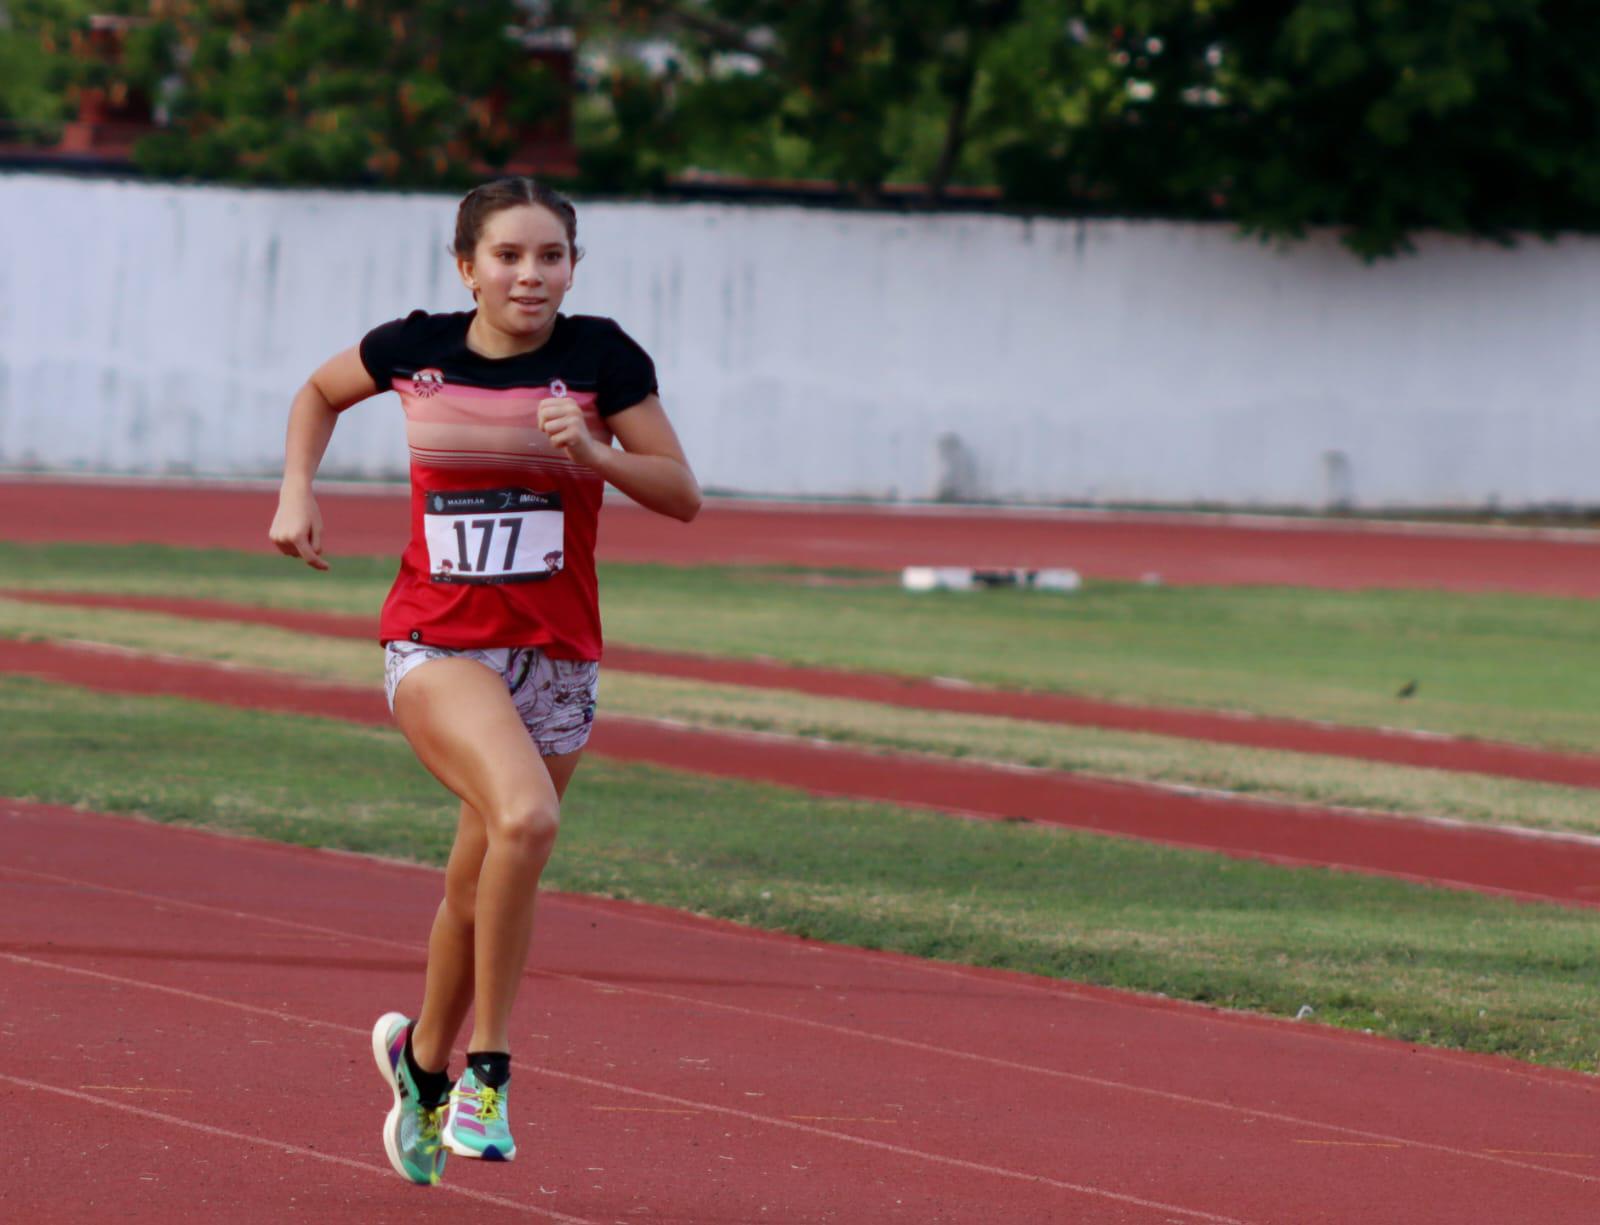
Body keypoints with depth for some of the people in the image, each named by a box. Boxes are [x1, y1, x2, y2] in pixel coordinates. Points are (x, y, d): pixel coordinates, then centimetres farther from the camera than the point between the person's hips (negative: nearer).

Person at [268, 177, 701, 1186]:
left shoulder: (602, 359, -7)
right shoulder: (414, 350, -4)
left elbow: (683, 495, -4)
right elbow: (320, 394, 17)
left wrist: (593, 453, -20)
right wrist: (297, 492, 3)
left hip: (556, 654, 2)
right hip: (436, 643, -2)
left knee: (481, 892, 12)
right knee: (525, 815, -30)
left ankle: (424, 1059, 41)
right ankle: (488, 1068, -17)